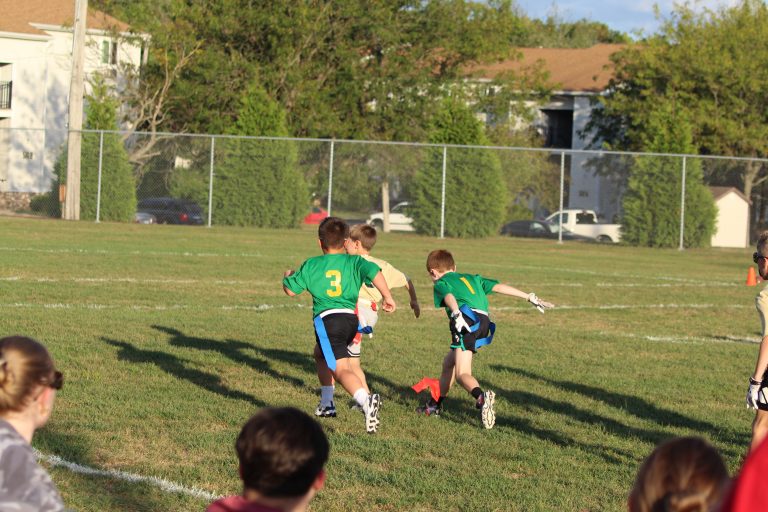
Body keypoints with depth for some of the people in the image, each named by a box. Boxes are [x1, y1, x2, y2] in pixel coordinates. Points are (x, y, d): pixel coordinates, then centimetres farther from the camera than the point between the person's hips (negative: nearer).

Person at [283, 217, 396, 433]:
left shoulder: (311, 265, 7)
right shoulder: (354, 262, 9)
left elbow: (290, 290, 12)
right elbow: (374, 272, -10)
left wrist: (287, 276, 33)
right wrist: (387, 297, -4)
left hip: (327, 320, -5)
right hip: (351, 318, 5)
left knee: (341, 369, -17)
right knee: (321, 354, 32)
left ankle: (366, 401, -45)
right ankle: (326, 404, 36)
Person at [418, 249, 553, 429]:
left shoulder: (441, 283, 16)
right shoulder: (472, 278, 34)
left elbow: (449, 296, -8)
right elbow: (499, 287, 24)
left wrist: (455, 313, -29)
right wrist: (530, 297, 22)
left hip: (467, 318, -7)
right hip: (483, 323, 7)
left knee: (462, 374, -15)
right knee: (449, 363, 26)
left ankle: (482, 397, -45)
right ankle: (435, 405, 38)